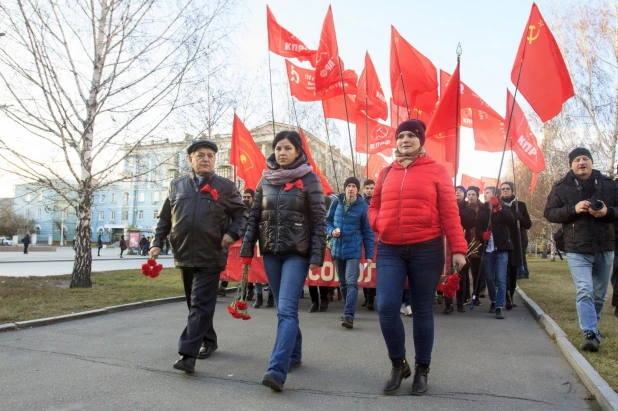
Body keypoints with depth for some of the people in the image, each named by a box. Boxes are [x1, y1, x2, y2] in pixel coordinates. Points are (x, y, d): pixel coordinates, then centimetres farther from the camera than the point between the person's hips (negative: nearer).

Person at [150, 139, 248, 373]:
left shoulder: (226, 186, 1)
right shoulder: (176, 185, 10)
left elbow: (242, 214, 4)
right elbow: (164, 218, 15)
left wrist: (232, 233, -13)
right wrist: (157, 243, 6)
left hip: (210, 257, -5)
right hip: (184, 255, 5)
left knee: (200, 305, -8)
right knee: (194, 303, 15)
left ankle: (188, 354, -8)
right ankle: (208, 341, 32)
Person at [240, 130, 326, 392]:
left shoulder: (309, 179, -4)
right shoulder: (265, 179, 9)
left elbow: (319, 220, -6)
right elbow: (254, 216, 11)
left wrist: (317, 257, -12)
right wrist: (247, 249, 5)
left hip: (297, 252, -5)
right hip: (270, 252, 5)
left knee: (286, 309, -13)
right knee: (283, 308, 13)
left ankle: (277, 370, -16)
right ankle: (294, 355, 29)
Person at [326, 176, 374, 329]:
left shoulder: (362, 207, -8)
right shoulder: (337, 202, 0)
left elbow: (368, 232, -4)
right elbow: (328, 220, 12)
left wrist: (369, 255, -6)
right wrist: (332, 231, -11)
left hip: (353, 250, -4)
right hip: (337, 248, 4)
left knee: (351, 282, -14)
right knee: (342, 282, 14)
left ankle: (349, 315, -16)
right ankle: (349, 310, 29)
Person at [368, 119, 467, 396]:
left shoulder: (436, 171, 1)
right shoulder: (387, 173, 12)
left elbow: (449, 212, -3)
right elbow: (374, 207, 20)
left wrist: (458, 248, -9)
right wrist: (378, 224, -1)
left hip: (426, 249, -2)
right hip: (389, 250, 3)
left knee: (422, 311, 7)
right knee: (386, 307, -7)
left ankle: (422, 370, 24)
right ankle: (398, 364, 16)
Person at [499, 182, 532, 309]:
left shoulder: (520, 205, 10)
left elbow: (528, 224, 5)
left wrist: (519, 217, -14)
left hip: (517, 244, 2)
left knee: (514, 273, 6)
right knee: (505, 272, -11)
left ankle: (510, 297, 17)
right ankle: (508, 299, -12)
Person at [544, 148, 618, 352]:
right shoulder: (561, 187, 2)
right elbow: (549, 213, -2)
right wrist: (573, 209, -17)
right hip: (577, 249, -3)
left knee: (600, 294, 13)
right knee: (585, 291, -13)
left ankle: (591, 326, 31)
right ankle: (591, 335, -11)